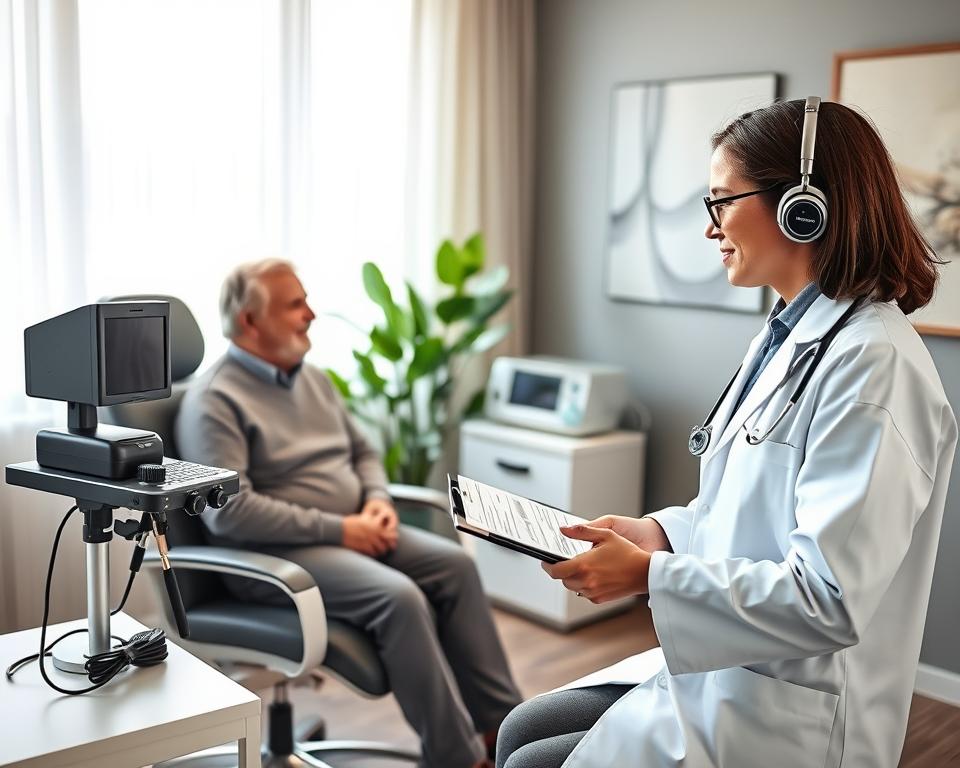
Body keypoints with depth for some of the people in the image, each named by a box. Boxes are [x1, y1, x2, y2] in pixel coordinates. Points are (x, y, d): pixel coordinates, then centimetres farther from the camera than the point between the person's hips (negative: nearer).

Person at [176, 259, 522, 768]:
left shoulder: (312, 378, 14)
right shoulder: (214, 400, -13)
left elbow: (362, 453, 21)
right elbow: (229, 510, -23)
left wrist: (377, 499, -2)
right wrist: (337, 529, -21)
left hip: (351, 531, 8)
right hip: (276, 552, -8)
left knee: (454, 564, -10)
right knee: (398, 596, -28)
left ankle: (499, 722, -4)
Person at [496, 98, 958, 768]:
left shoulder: (872, 363, -24)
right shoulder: (791, 335, 8)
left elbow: (830, 601, -27)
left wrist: (649, 574, -23)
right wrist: (659, 532, 1)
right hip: (719, 666, 9)